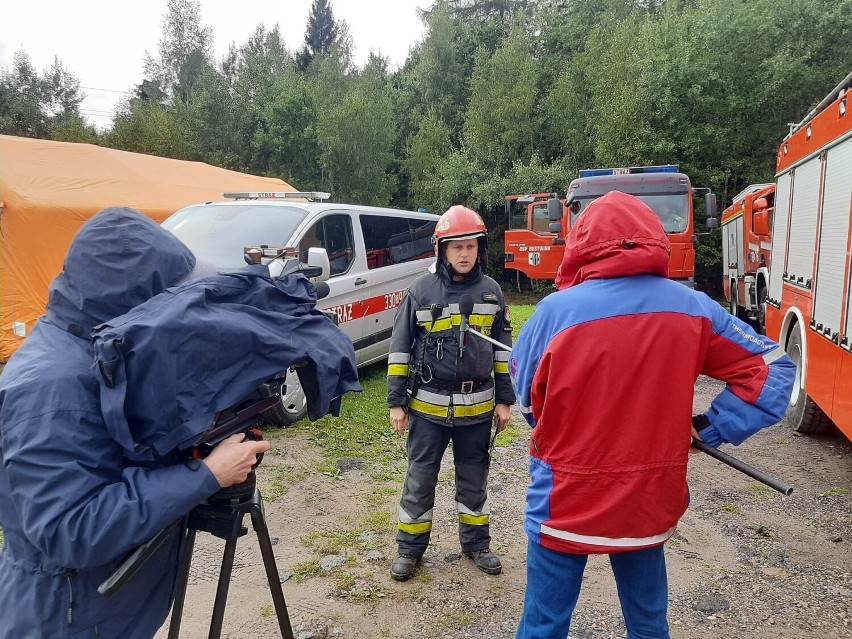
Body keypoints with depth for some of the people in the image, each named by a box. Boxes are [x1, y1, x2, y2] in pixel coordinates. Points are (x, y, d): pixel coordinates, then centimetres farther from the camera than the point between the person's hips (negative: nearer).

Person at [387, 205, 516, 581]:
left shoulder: (491, 291, 1)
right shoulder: (422, 290, -6)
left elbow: (503, 349, 8)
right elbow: (400, 348, -3)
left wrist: (504, 399, 6)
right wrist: (397, 401, -4)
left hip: (478, 405, 2)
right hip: (428, 405, -2)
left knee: (474, 478, 16)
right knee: (420, 478, 9)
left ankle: (476, 543, 34)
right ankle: (410, 549, 25)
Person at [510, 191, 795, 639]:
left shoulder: (556, 310, -17)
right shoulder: (691, 308, -7)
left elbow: (526, 394, -4)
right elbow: (772, 368, 1)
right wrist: (712, 429, 1)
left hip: (565, 502, -3)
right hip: (650, 500, 4)